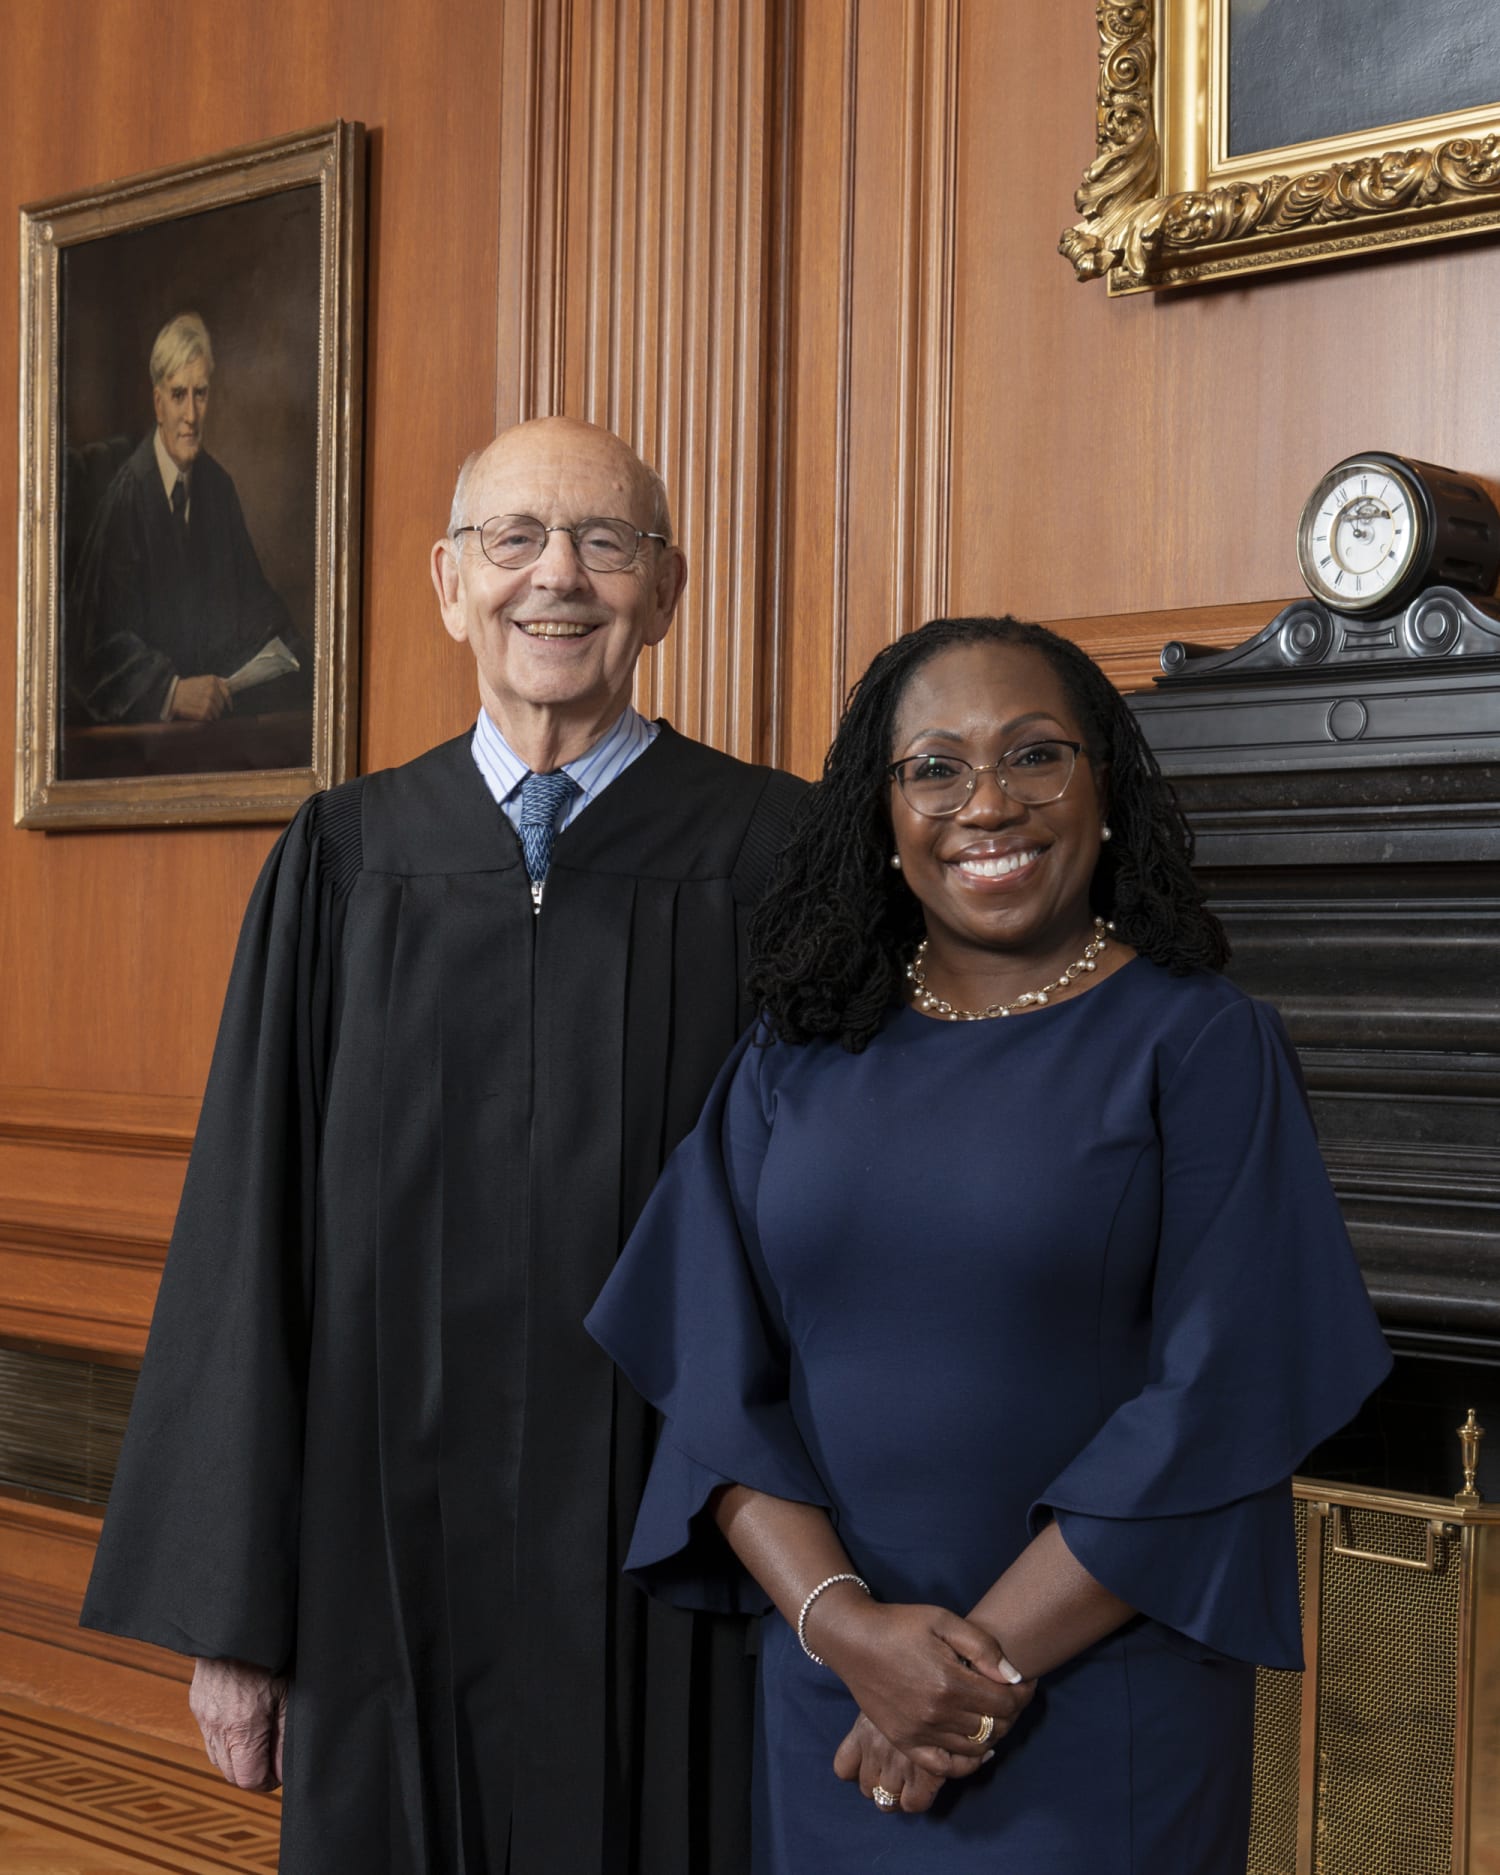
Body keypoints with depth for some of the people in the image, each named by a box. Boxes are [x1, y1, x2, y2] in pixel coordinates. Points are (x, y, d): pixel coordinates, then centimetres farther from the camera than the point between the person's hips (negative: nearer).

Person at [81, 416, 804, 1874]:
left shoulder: (770, 855, -3)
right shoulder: (342, 863, 4)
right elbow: (248, 1235, 4)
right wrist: (230, 1608, 3)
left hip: (672, 1583, -2)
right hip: (400, 1566, 2)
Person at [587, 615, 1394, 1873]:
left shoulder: (1202, 1044, -6)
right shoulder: (798, 1059, 4)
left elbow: (1217, 1405, -11)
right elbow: (720, 1382, -1)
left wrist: (990, 1662, -14)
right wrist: (843, 1623, -15)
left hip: (1101, 1713, -3)